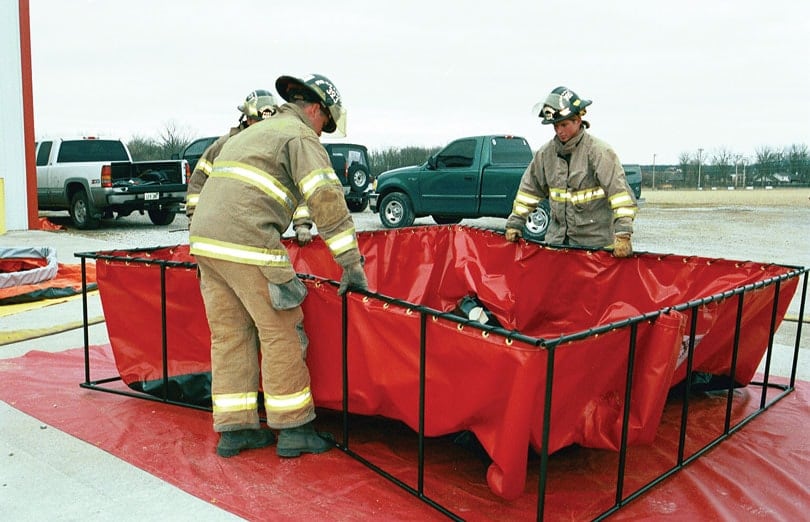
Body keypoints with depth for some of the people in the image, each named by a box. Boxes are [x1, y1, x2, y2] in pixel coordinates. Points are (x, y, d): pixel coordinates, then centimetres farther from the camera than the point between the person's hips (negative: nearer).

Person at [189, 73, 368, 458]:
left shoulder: (250, 133, 28)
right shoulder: (301, 137, 0)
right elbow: (327, 199, -12)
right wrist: (352, 264, -12)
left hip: (204, 240, 9)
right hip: (246, 245, -9)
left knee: (229, 335, 12)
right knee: (281, 333, 1)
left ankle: (234, 429, 19)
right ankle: (293, 429, 10)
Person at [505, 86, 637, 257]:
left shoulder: (599, 150, -13)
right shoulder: (546, 153, 4)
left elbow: (619, 192, -20)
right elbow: (529, 189, 13)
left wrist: (622, 235, -28)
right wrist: (514, 223, 11)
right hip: (556, 238, 5)